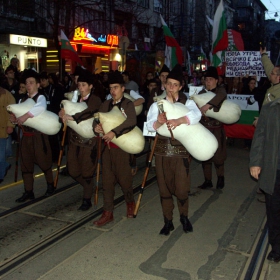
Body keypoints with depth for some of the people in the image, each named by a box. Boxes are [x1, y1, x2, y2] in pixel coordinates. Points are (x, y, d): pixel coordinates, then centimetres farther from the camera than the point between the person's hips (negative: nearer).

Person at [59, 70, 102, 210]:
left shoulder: (95, 100, -5)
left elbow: (88, 112, -25)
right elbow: (68, 112, 6)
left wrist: (72, 117, -36)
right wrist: (63, 113, -17)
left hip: (88, 141, -6)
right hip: (74, 140, 6)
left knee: (86, 173, 3)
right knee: (73, 171, 11)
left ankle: (87, 200, 22)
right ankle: (89, 187, 38)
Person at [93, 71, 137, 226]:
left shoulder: (128, 104, -6)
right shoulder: (105, 104, 12)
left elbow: (131, 121, -23)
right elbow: (97, 119, 6)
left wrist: (114, 132, -32)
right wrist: (96, 126, -17)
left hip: (121, 146, -5)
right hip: (107, 146, 5)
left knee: (123, 177, 3)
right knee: (107, 179, 8)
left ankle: (130, 202, 32)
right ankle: (107, 212, 17)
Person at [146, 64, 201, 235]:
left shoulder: (187, 103, 0)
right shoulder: (157, 104, 5)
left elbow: (196, 115, -24)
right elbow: (150, 125, -9)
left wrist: (179, 121, -42)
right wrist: (158, 122, -32)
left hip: (181, 151, -2)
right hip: (162, 151, 2)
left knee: (182, 189, 1)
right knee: (164, 188, 9)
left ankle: (184, 217, 28)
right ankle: (168, 222, 24)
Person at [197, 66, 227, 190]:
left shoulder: (220, 90, -2)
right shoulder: (201, 93, 9)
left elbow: (221, 96, -26)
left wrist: (208, 105, -38)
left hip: (216, 129, -3)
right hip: (203, 128, 4)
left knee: (217, 156, -2)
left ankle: (220, 177, 24)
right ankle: (207, 180, 20)